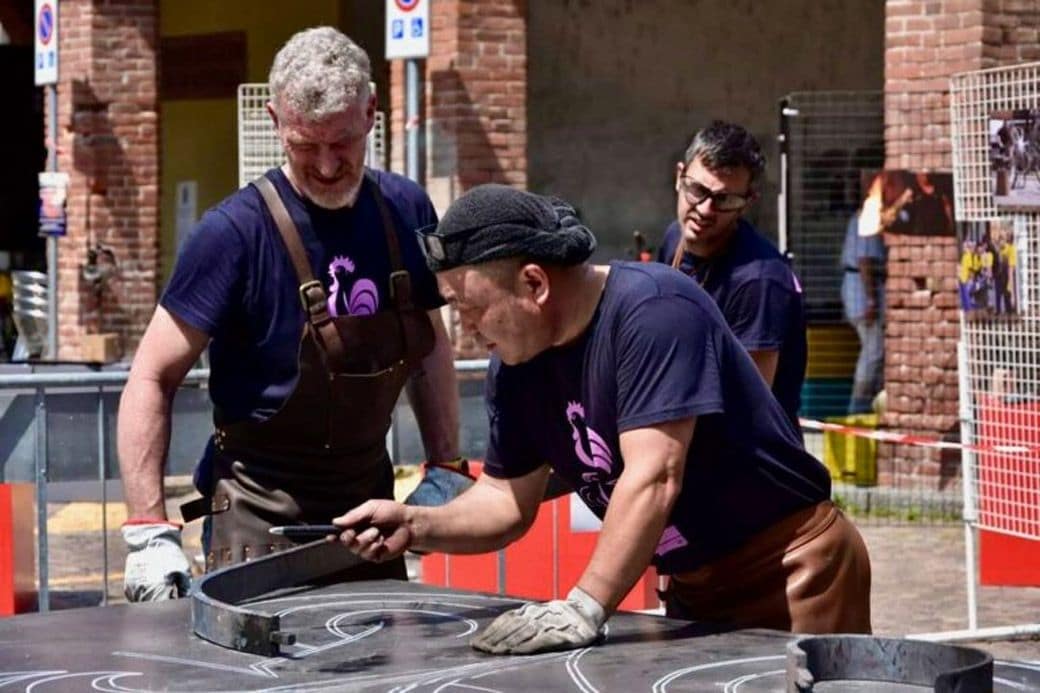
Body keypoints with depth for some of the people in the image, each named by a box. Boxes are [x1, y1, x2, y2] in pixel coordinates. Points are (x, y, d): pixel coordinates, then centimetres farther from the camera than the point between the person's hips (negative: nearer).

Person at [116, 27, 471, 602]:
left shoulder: (405, 211, 0)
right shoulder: (237, 231, -16)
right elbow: (152, 380, -14)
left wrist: (445, 468, 7)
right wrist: (149, 531, -20)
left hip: (370, 499, 5)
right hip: (262, 512, -5)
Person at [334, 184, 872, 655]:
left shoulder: (652, 310, -23)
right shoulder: (515, 367, 1)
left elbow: (652, 479, -30)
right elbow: (508, 498, 11)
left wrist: (583, 608, -34)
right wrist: (416, 526, -8)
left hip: (792, 565, -7)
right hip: (695, 588, 7)